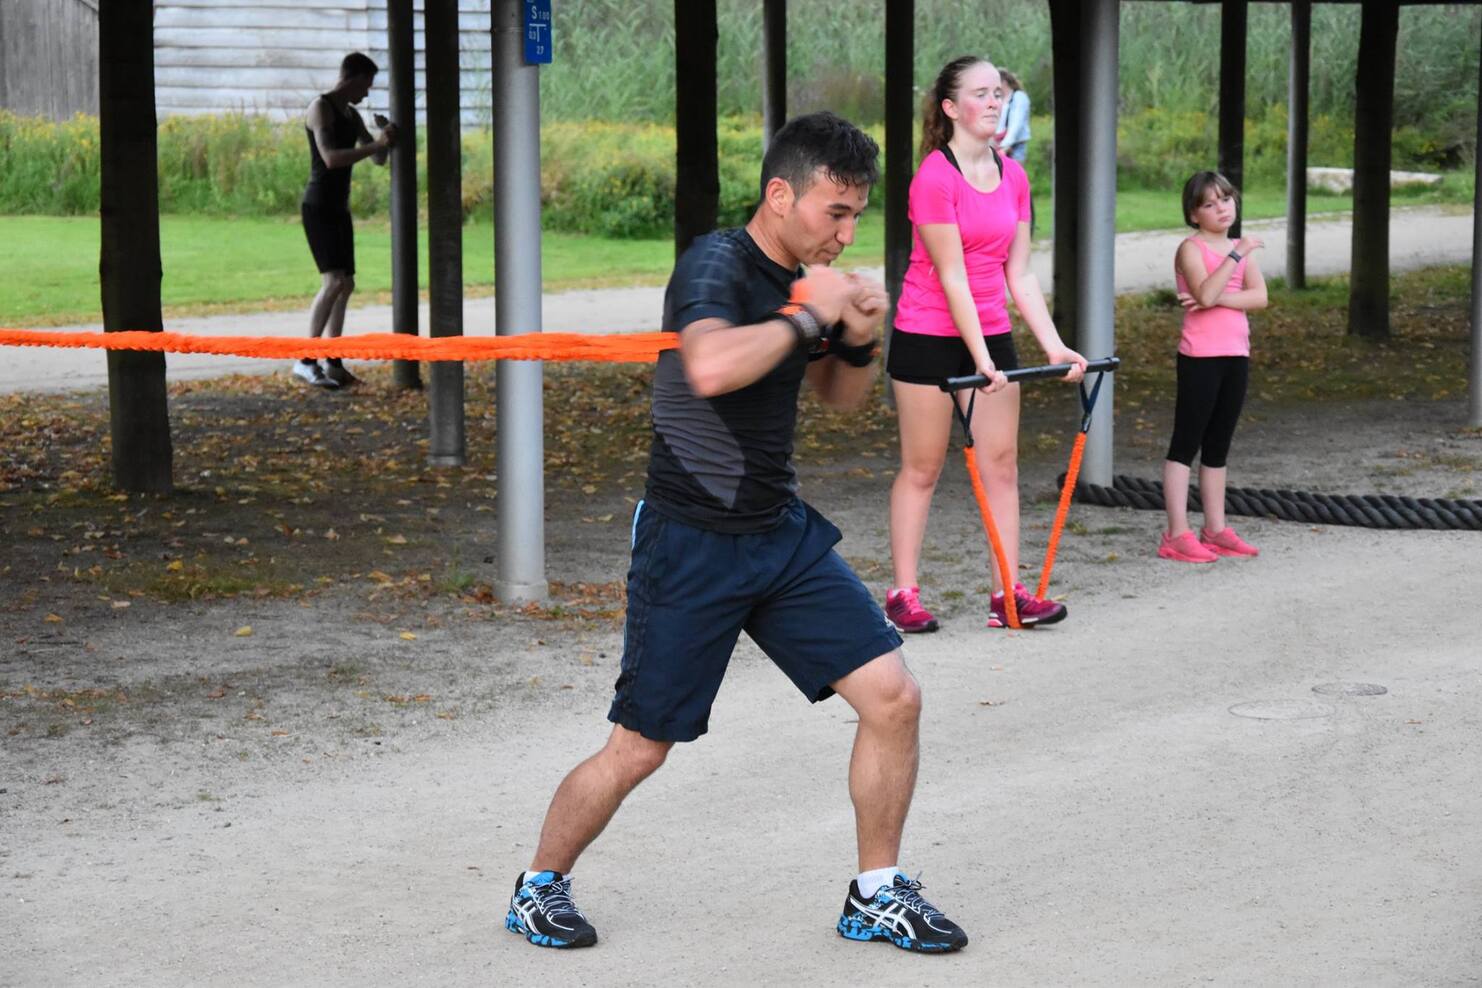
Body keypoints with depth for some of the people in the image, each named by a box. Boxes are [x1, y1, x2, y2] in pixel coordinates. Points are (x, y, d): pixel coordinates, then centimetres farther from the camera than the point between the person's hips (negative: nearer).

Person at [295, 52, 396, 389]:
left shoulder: (352, 115, 17)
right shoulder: (320, 107, -14)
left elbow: (379, 159, 19)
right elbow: (331, 159, -26)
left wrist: (385, 139, -3)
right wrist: (376, 144, -26)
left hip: (339, 209, 10)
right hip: (318, 208, -10)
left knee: (345, 286, 10)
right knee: (334, 282, -19)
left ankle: (332, 364, 17)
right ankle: (306, 361, -17)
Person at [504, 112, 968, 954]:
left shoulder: (799, 276, 6)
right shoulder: (717, 266, -17)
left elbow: (839, 396, 21)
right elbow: (711, 366, -40)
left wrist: (858, 341, 0)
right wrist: (807, 315, -26)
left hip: (785, 535, 7)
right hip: (693, 544, -7)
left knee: (894, 698, -1)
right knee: (639, 750, 1)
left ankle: (876, 894, 16)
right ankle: (541, 886, 25)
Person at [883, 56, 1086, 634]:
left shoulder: (1013, 177, 5)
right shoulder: (935, 176, -15)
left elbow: (1018, 273, 7)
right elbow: (952, 277, -19)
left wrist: (1053, 345, 0)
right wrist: (981, 360, -22)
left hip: (991, 332, 6)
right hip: (928, 337, -6)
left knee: (1002, 462, 4)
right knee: (922, 467, 0)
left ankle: (1007, 595, 7)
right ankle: (904, 595, 8)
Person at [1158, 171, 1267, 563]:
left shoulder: (1241, 249, 13)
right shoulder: (1191, 248, -7)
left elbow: (1259, 297, -2)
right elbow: (1205, 294, -24)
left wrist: (1218, 298, -16)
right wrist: (1236, 255, -23)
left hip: (1236, 355, 7)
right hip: (1200, 356, -7)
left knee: (1218, 446, 12)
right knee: (1186, 444, -5)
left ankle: (1215, 529, 18)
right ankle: (1177, 534, -6)